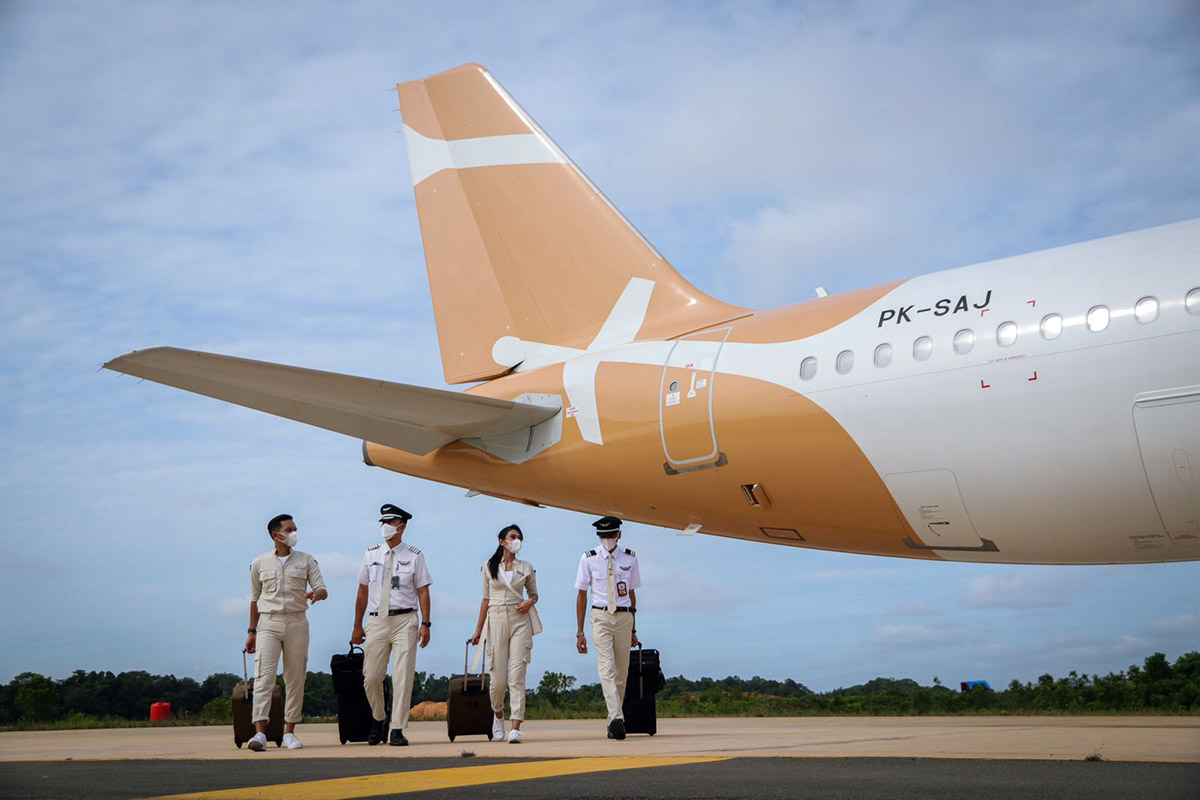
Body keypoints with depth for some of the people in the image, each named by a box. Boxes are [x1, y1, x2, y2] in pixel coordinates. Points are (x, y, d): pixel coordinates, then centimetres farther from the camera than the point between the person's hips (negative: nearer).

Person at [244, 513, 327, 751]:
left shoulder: (306, 561, 8)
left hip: (297, 623, 1)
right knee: (264, 676, -13)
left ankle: (289, 732, 11)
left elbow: (323, 589, 3)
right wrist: (252, 631, 11)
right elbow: (255, 599, 13)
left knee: (295, 678, 2)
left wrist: (317, 594, -21)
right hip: (268, 623, -1)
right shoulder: (259, 563, 8)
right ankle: (260, 732, -17)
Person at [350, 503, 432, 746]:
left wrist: (425, 624, -8)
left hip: (404, 621, -2)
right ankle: (378, 719, 27)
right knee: (371, 678, 3)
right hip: (376, 621, 2)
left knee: (403, 677, -5)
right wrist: (357, 626, 11)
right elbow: (363, 592, 13)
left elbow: (423, 591, 1)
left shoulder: (414, 556, 4)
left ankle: (398, 730, 2)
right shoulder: (371, 555, 11)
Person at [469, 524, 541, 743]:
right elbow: (486, 599, 11)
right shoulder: (489, 567, 9)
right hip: (496, 620, 0)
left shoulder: (526, 567, 10)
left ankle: (516, 728, -11)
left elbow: (534, 593, 19)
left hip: (520, 620, 0)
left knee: (517, 676, -9)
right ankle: (498, 715, 30)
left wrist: (530, 601, -5)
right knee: (498, 678, 0)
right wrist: (478, 629, 9)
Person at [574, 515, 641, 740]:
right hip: (601, 616, -2)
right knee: (607, 669, -16)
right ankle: (617, 719, -25)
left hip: (624, 617, 3)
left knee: (622, 672, 5)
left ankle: (615, 720, 17)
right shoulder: (589, 559, 1)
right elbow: (582, 595, 4)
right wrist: (580, 632, 2)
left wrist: (633, 629, 18)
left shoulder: (629, 558, 7)